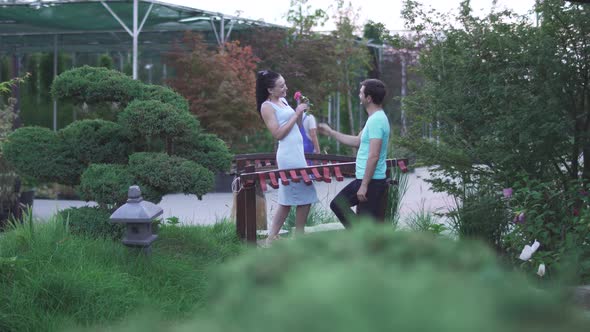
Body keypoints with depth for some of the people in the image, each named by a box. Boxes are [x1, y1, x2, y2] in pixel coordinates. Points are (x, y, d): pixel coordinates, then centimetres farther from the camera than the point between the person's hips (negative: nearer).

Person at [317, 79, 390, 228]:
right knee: (337, 204, 19)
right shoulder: (375, 118, 13)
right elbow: (357, 141, 24)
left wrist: (364, 185, -24)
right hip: (362, 178, 11)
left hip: (371, 182, -11)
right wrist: (331, 132, 27)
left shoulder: (376, 120, -20)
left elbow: (373, 156, -25)